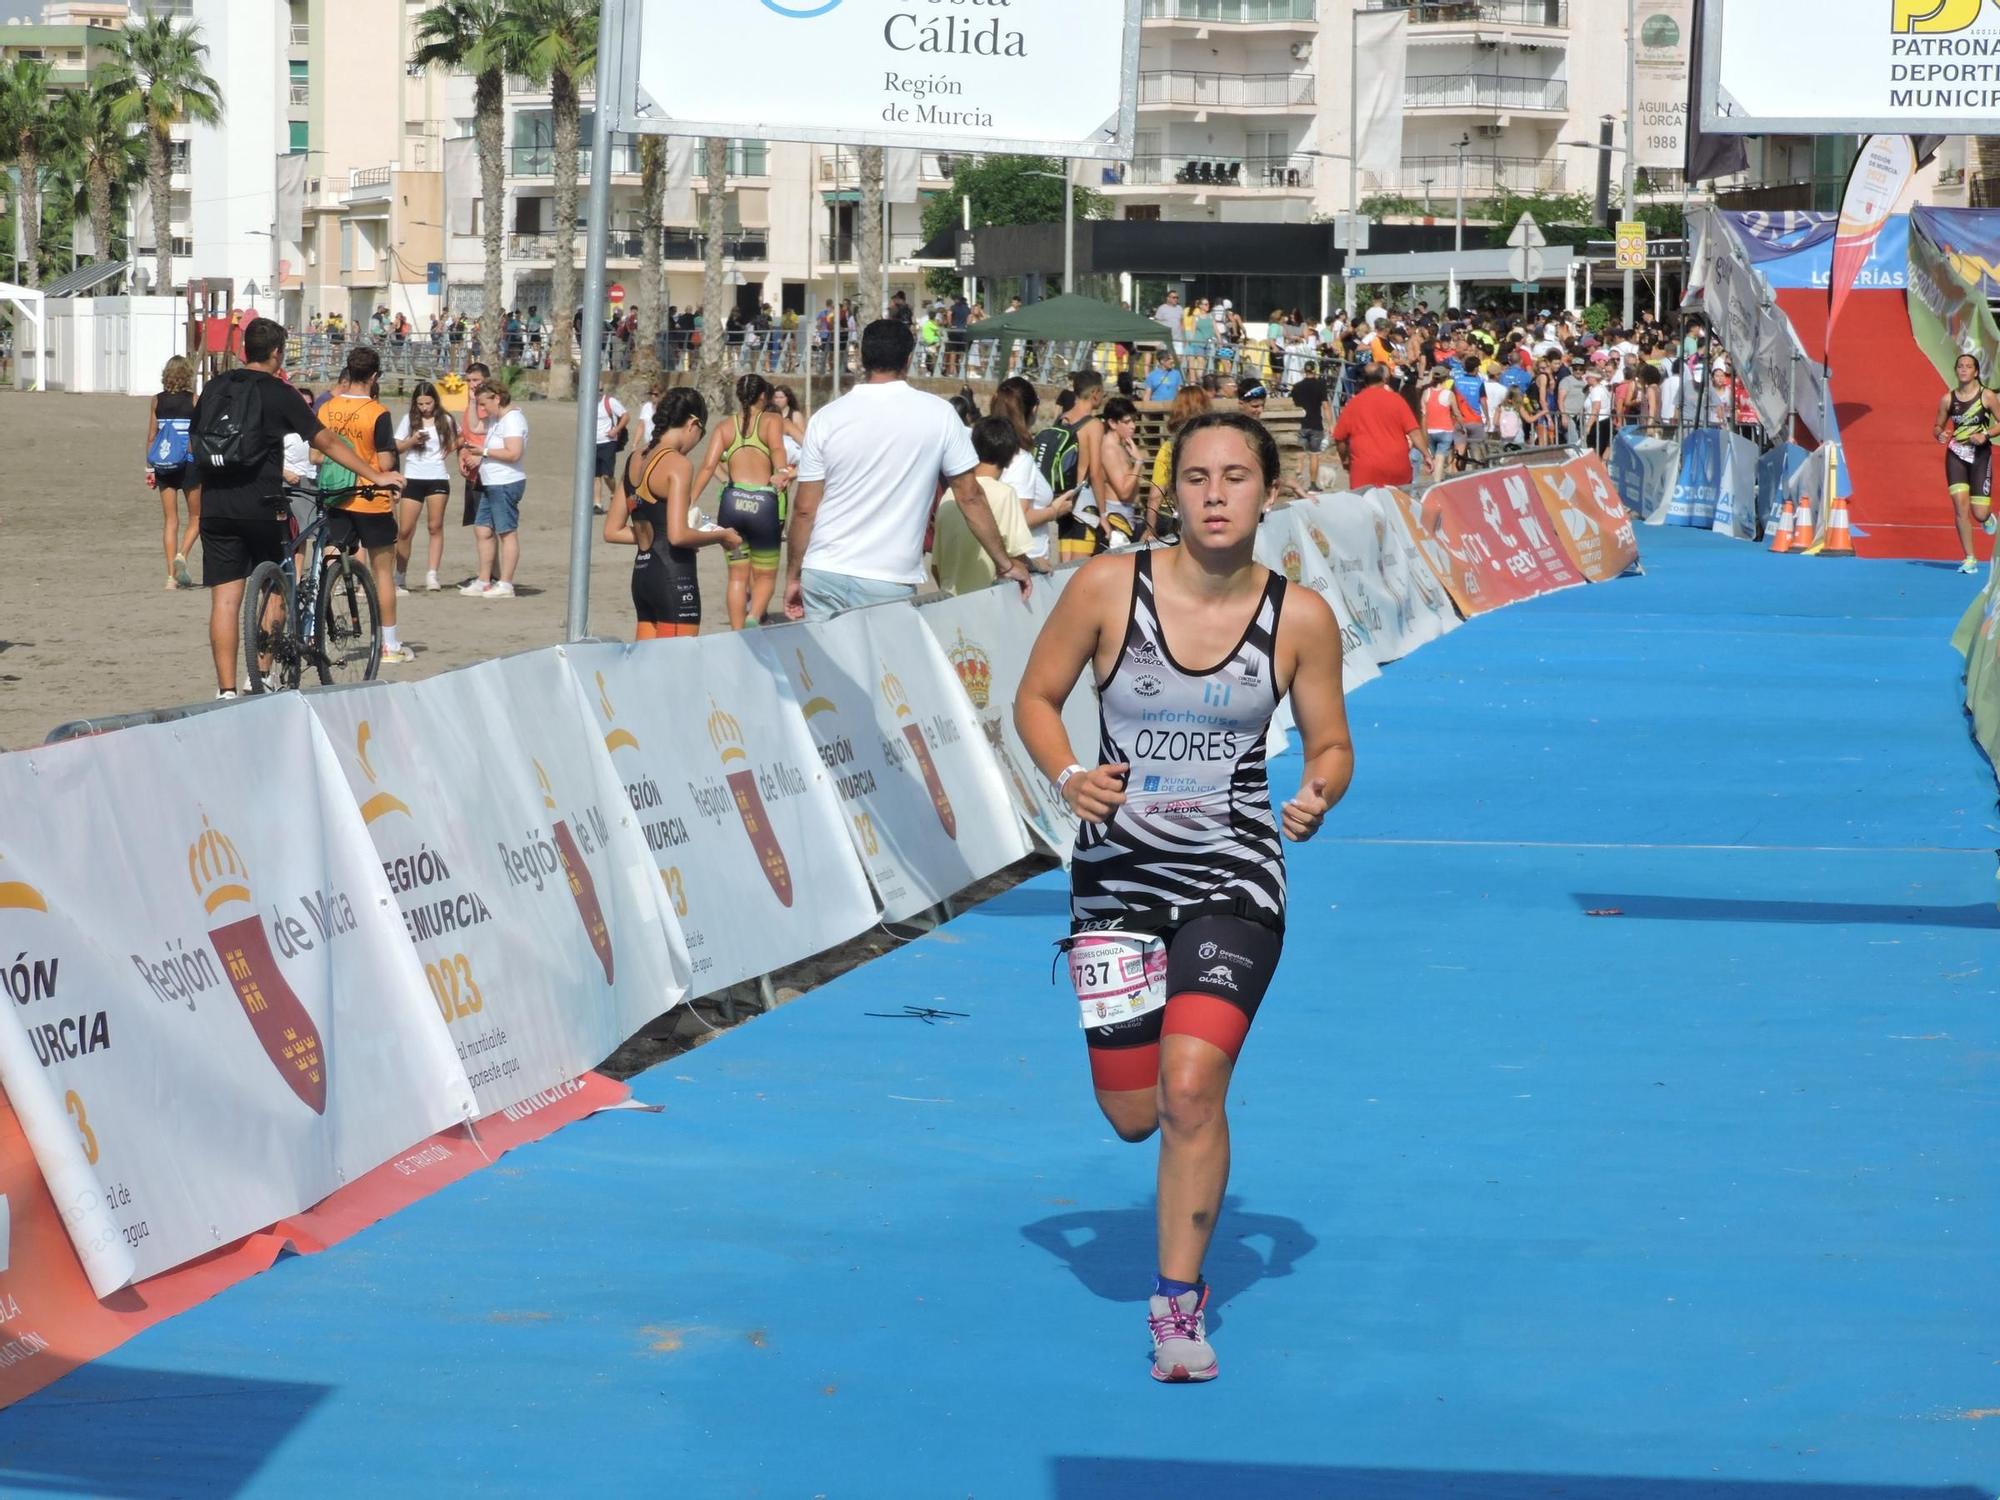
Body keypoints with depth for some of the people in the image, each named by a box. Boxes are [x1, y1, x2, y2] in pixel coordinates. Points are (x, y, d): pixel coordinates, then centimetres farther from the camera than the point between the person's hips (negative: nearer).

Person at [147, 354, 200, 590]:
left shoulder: (157, 401, 3)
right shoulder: (194, 400, -5)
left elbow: (151, 436, 3)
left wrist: (149, 468, 9)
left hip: (164, 465, 3)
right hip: (189, 463, -3)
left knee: (171, 520, 8)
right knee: (196, 517, 11)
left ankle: (172, 575, 3)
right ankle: (182, 555, -14)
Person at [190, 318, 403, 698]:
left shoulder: (214, 388, 10)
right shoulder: (279, 393, -3)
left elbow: (195, 442, 21)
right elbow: (327, 442, -1)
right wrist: (377, 476, 5)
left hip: (215, 506, 4)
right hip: (260, 506, -3)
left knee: (224, 599, 1)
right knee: (272, 590, 14)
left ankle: (226, 689, -3)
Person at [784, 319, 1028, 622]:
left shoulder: (826, 418, 1)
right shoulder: (938, 415, -1)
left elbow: (804, 508, 3)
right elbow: (969, 497, 4)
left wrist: (793, 576, 13)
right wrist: (1005, 563, 13)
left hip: (823, 574, 2)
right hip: (889, 584, -2)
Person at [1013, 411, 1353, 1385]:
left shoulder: (1299, 618, -6)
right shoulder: (1108, 587, -8)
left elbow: (1331, 743, 5)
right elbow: (1036, 697, 2)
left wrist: (1318, 794, -16)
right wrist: (1068, 778, -16)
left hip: (1233, 880, -1)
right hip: (1117, 873, 1)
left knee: (1191, 1088, -18)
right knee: (1133, 1116, 6)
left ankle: (1179, 1300, -3)